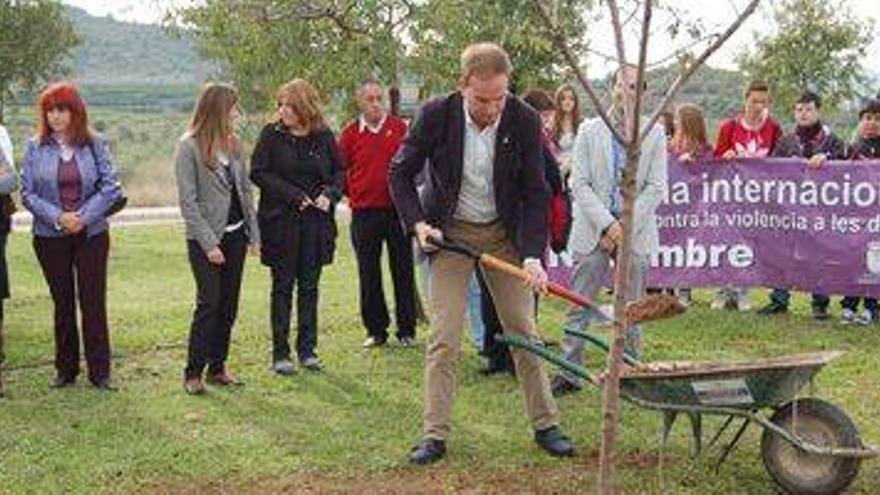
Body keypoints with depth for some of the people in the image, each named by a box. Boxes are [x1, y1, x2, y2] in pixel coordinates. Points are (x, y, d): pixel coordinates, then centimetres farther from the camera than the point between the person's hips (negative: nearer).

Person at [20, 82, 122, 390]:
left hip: (91, 235, -1)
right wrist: (58, 217, -15)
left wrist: (83, 216, -15)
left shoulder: (94, 145, -1)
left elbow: (110, 188, -4)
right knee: (63, 303, 10)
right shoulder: (35, 147, 0)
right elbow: (27, 193, -2)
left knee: (93, 303, 0)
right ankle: (66, 369, 20)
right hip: (51, 237, 1)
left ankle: (99, 371, 8)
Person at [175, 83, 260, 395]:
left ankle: (218, 367, 17)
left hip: (235, 234, 6)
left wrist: (254, 233, 8)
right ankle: (193, 372, 3)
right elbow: (187, 201, -12)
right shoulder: (189, 146, -11)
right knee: (209, 304, -6)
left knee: (228, 305, 8)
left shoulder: (234, 143, 7)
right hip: (205, 238, -6)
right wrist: (208, 243, -14)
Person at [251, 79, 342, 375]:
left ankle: (307, 349, 17)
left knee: (309, 286, 8)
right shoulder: (271, 135, -3)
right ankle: (280, 352, 10)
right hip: (281, 221, -2)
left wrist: (330, 194, -10)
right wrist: (294, 195, -16)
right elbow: (258, 173, -8)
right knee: (283, 286, 4)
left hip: (316, 221, 2)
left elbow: (339, 171, 11)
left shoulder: (324, 137, 3)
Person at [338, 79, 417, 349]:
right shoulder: (350, 133, 2)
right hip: (364, 213, 0)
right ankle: (376, 330, 17)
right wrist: (353, 193, 4)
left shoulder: (399, 128, 2)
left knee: (403, 271, 6)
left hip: (397, 210, 0)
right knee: (368, 275, 6)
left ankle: (406, 330, 16)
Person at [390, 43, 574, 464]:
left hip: (504, 232, 1)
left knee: (523, 330, 6)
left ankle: (545, 425, 18)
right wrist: (418, 223, -14)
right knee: (444, 337, -4)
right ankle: (434, 435, 4)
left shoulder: (524, 120, -15)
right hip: (449, 232, -1)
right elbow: (400, 173, -3)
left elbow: (535, 192, -10)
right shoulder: (436, 115, -17)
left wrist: (532, 255, -19)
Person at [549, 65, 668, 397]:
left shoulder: (654, 134, 3)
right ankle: (569, 372, 8)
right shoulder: (589, 131, 4)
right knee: (580, 307, 1)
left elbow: (656, 188, -1)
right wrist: (607, 224, -12)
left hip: (636, 232, 0)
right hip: (593, 229, 0)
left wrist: (625, 226, -10)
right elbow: (579, 184, -2)